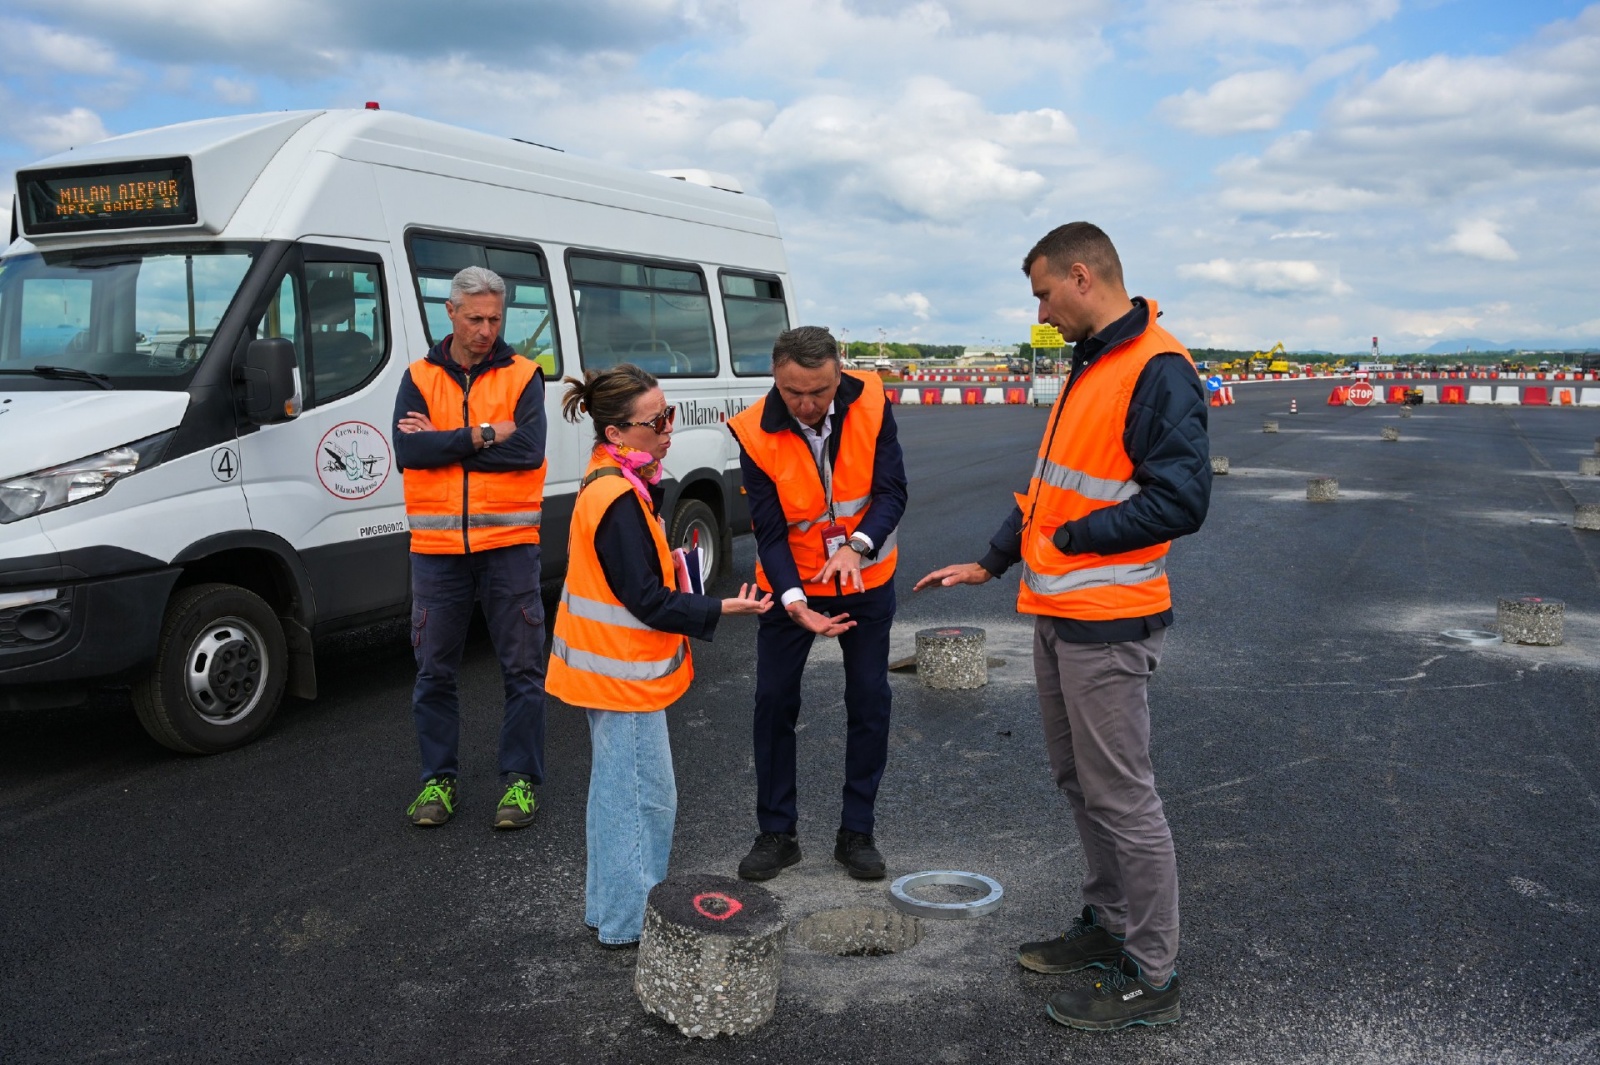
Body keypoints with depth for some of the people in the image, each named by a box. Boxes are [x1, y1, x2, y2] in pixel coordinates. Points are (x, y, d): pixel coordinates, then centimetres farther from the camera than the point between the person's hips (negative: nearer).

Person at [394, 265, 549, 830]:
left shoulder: (522, 375, 1)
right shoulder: (419, 377, 6)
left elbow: (528, 450, -15)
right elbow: (406, 450, -10)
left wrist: (441, 442, -12)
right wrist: (483, 435, -15)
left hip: (508, 544, -2)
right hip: (436, 548, 2)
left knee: (523, 668, 3)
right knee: (433, 671, 10)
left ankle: (520, 778, 16)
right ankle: (438, 779, 24)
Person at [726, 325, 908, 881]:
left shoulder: (871, 404, -18)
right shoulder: (755, 432, -20)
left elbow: (892, 490, -17)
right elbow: (769, 530, -19)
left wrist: (857, 546, -35)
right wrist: (794, 600, -34)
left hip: (865, 579, 1)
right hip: (791, 584, -1)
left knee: (869, 701, 4)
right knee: (774, 700, 1)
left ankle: (857, 831, 19)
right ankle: (777, 832, 16)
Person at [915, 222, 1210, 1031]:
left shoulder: (1157, 372, -17)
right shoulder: (1089, 366, 14)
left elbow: (1180, 501, -23)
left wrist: (1067, 539, -16)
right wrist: (991, 562, 19)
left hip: (1106, 626, -10)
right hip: (1057, 615, 10)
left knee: (1122, 797, -1)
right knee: (1078, 782, 19)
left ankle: (1150, 978, 13)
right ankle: (1108, 924, 35)